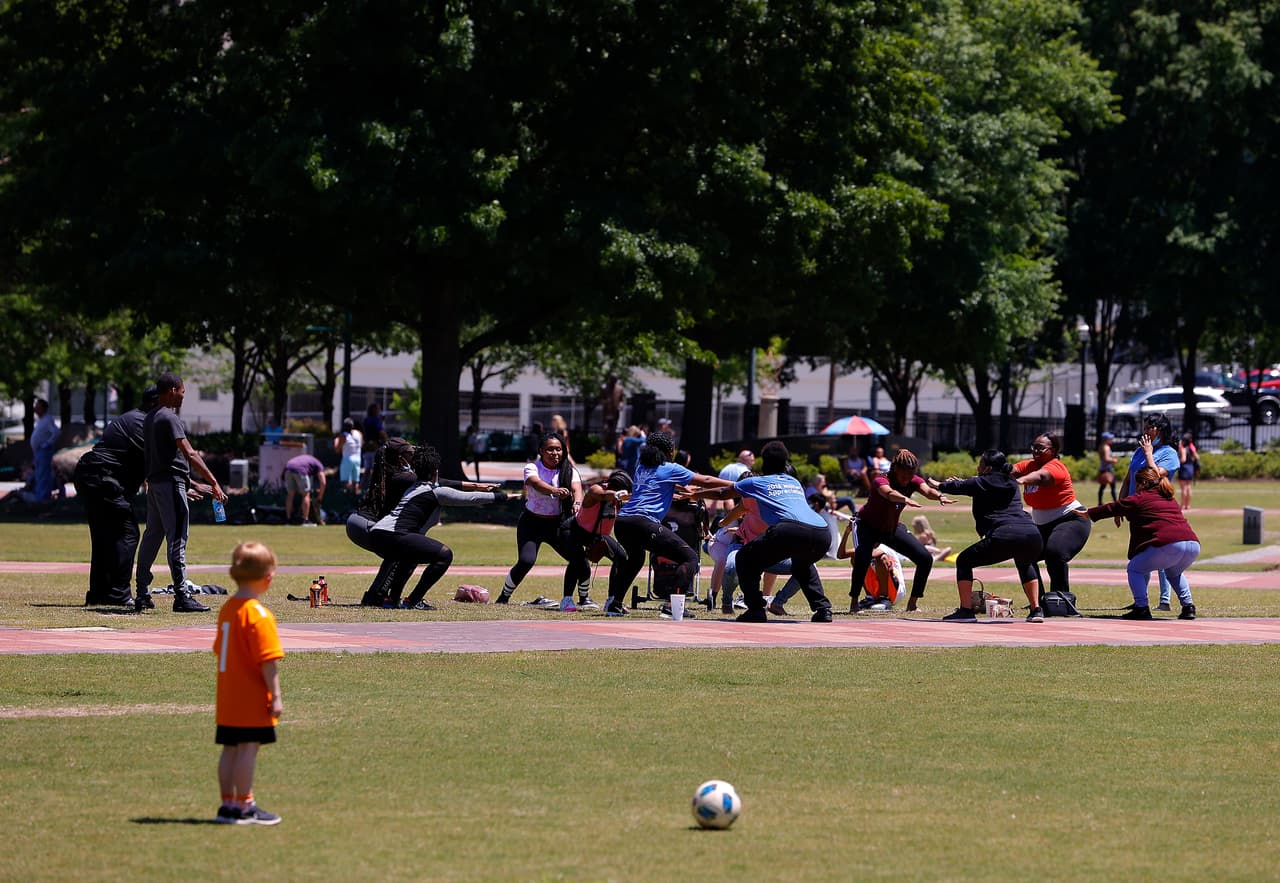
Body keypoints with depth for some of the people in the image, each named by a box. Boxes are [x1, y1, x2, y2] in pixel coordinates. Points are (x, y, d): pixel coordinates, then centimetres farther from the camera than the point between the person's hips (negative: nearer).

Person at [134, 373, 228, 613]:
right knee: (177, 539, -10)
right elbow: (189, 454, -21)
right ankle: (182, 596, -13)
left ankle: (142, 595, 17)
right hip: (171, 483, -10)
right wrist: (213, 483, -24)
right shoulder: (169, 418, -13)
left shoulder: (149, 419, 16)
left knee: (151, 537, 14)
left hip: (154, 483, 10)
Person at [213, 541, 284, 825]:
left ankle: (228, 804, 16)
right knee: (248, 749, -4)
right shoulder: (258, 615, -17)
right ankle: (244, 807, -1)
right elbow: (268, 661, -20)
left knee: (230, 749, 11)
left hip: (228, 699, 8)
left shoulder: (226, 610, 10)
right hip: (253, 701, -8)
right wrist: (276, 696, -17)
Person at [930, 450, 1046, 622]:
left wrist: (938, 486, 53)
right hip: (1032, 536, 6)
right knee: (1024, 564, 39)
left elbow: (956, 487, 31)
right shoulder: (1012, 484, 26)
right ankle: (1036, 610, 27)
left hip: (1003, 537, -6)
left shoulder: (981, 483, 11)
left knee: (964, 561, 15)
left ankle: (966, 611, 5)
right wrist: (962, 482, 62)